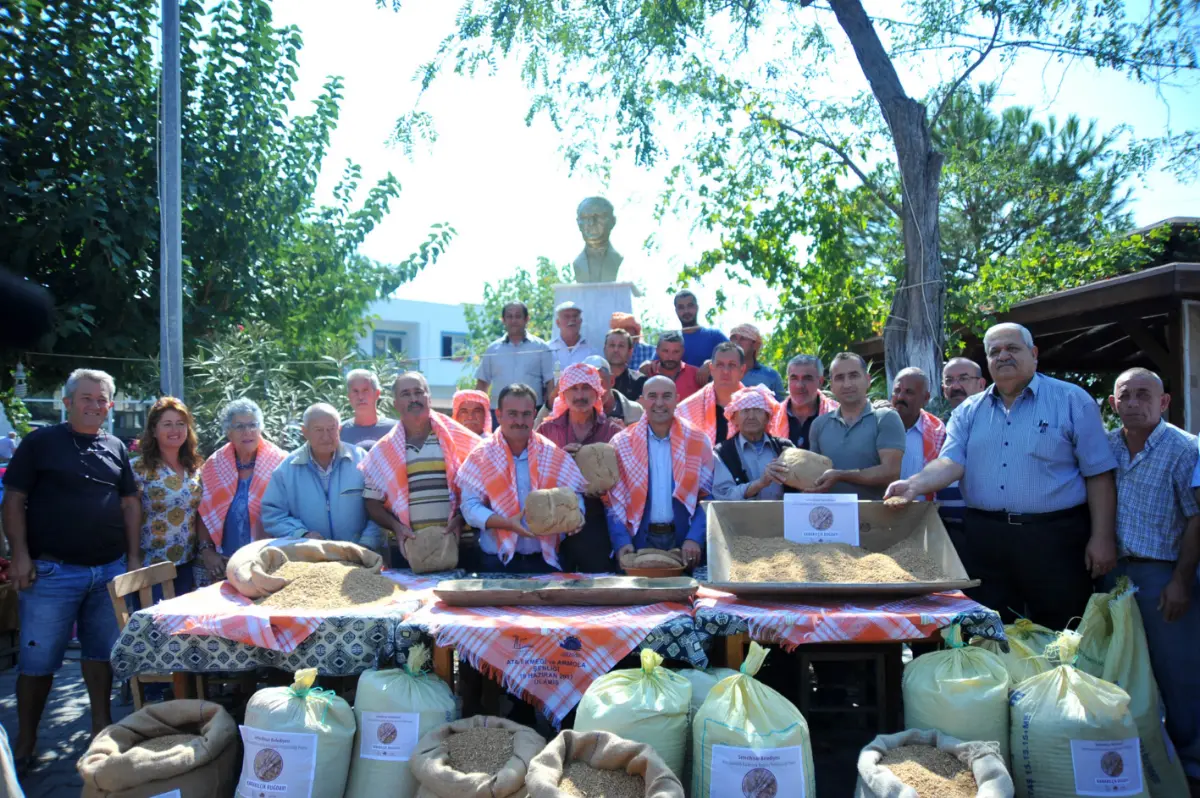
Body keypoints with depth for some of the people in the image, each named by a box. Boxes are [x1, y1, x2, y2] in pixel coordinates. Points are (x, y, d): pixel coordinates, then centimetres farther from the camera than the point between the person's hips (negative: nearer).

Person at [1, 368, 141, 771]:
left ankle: (101, 723, 25)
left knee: (101, 651, 12)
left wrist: (133, 557, 8)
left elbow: (130, 504, 13)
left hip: (110, 570, 4)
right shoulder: (40, 442, -1)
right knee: (38, 659, 3)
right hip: (52, 571, -3)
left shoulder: (116, 449, 10)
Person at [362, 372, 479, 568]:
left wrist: (461, 518, -9)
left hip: (455, 542, -1)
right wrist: (396, 526, -6)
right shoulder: (383, 451, 8)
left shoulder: (456, 438, 3)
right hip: (406, 546, 1)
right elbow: (372, 502, 10)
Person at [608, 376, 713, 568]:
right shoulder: (621, 443, 2)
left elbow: (708, 498, 2)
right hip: (639, 540, 0)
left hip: (683, 542, 1)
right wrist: (621, 542, -10)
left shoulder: (698, 441, 3)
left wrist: (695, 538, -10)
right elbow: (613, 500, 1)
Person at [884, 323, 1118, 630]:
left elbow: (1098, 474, -1)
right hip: (984, 538, 3)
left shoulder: (1072, 401, 2)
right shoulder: (969, 411, 11)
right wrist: (914, 485, -22)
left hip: (1055, 537, -3)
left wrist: (1102, 538, -7)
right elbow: (951, 462, -2)